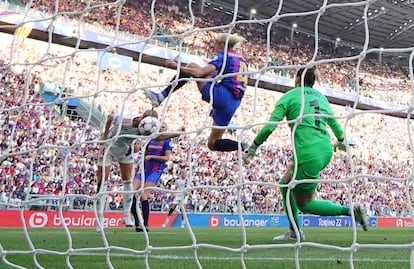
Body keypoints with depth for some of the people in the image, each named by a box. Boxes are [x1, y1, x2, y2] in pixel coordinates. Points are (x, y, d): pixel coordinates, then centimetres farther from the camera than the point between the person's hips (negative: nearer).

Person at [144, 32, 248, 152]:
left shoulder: (224, 56, 2)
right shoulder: (242, 60, 26)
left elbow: (199, 73, -11)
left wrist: (177, 66, -4)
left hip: (221, 96, -8)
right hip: (233, 104, 8)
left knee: (192, 66, 1)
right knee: (213, 143, 17)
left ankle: (161, 97, -9)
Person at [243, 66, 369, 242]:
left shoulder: (290, 96, 0)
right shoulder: (320, 96, 18)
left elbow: (270, 126, -8)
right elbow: (333, 122, 29)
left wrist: (253, 148, 1)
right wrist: (341, 141, 49)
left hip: (308, 154, -8)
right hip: (325, 151, 8)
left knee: (304, 204, 10)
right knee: (286, 184, 23)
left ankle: (351, 211, 1)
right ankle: (294, 232, 23)